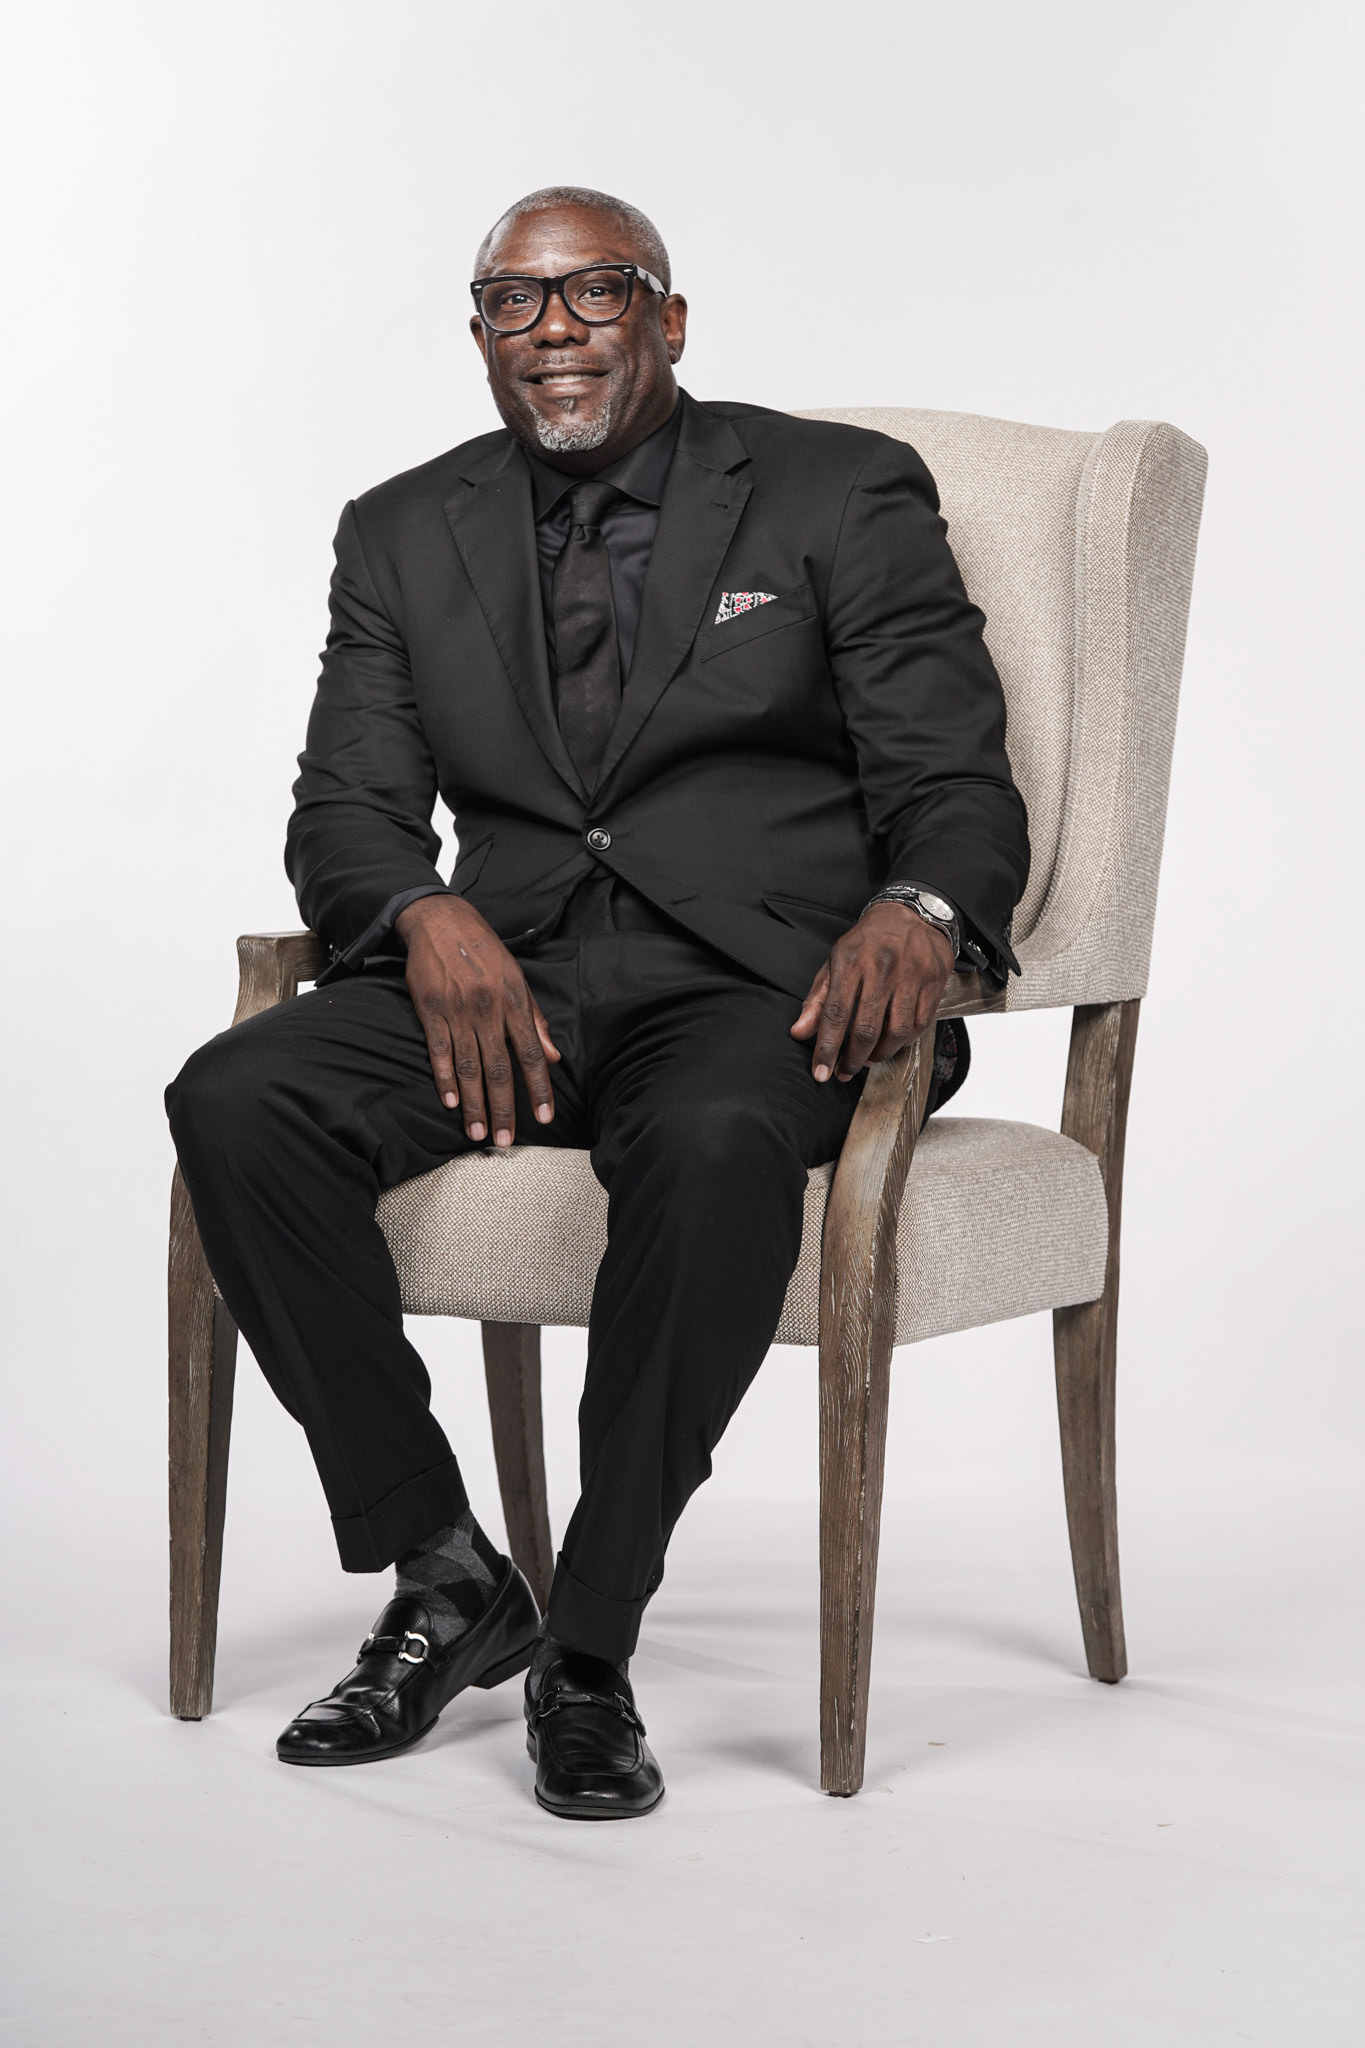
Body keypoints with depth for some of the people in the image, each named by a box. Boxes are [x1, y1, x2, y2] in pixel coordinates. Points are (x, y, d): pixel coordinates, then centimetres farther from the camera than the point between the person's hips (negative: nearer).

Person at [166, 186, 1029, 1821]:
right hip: (506, 976, 4)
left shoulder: (843, 494, 7)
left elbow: (958, 788, 1)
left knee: (715, 1142, -39)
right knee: (237, 1104, -25)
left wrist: (917, 911, -24)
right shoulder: (406, 534, 16)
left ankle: (592, 1644, -24)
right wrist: (429, 919, -17)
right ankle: (443, 1580, -11)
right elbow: (347, 806, 8)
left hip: (760, 980, -3)